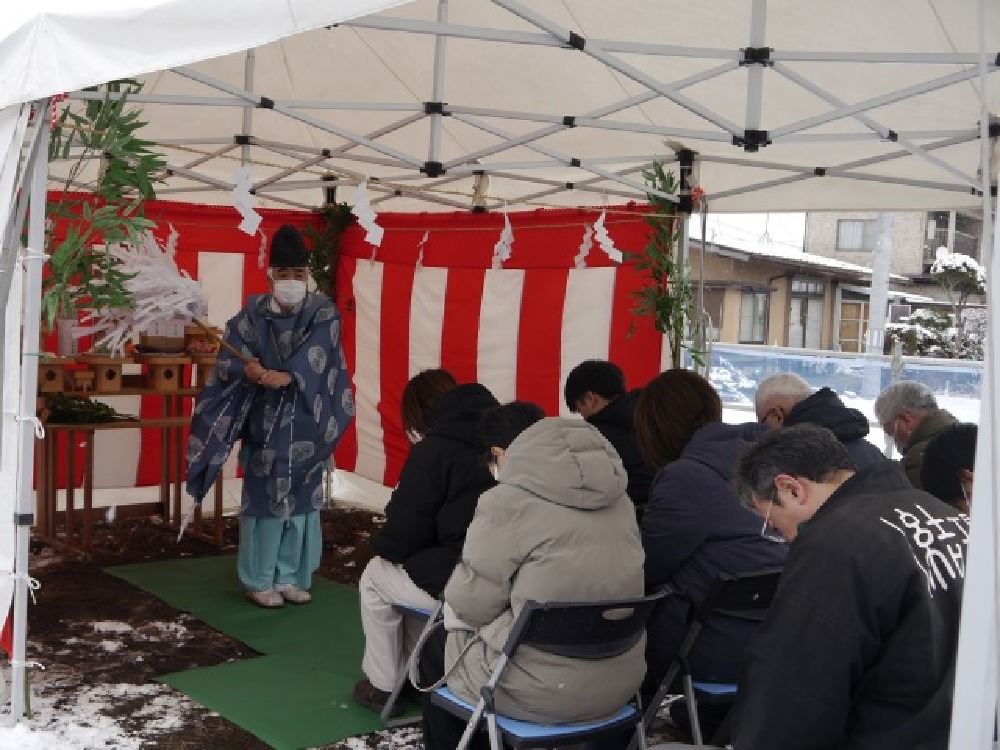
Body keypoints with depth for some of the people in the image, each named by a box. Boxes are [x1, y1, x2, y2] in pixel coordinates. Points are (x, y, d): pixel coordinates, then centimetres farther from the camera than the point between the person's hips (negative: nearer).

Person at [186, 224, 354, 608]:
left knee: (302, 499, 6)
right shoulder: (252, 313, 2)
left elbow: (314, 357, -16)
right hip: (264, 422, -1)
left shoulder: (323, 313, 1)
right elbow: (229, 360, -9)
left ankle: (290, 576, 18)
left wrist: (285, 376, -34)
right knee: (264, 499, 0)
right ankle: (260, 580, 11)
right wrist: (250, 370, -31)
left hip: (306, 424, 1)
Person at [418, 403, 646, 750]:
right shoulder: (617, 495, 4)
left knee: (435, 649, 21)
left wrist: (454, 599, 13)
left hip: (544, 690, -6)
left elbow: (470, 605, -8)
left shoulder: (507, 501, -15)